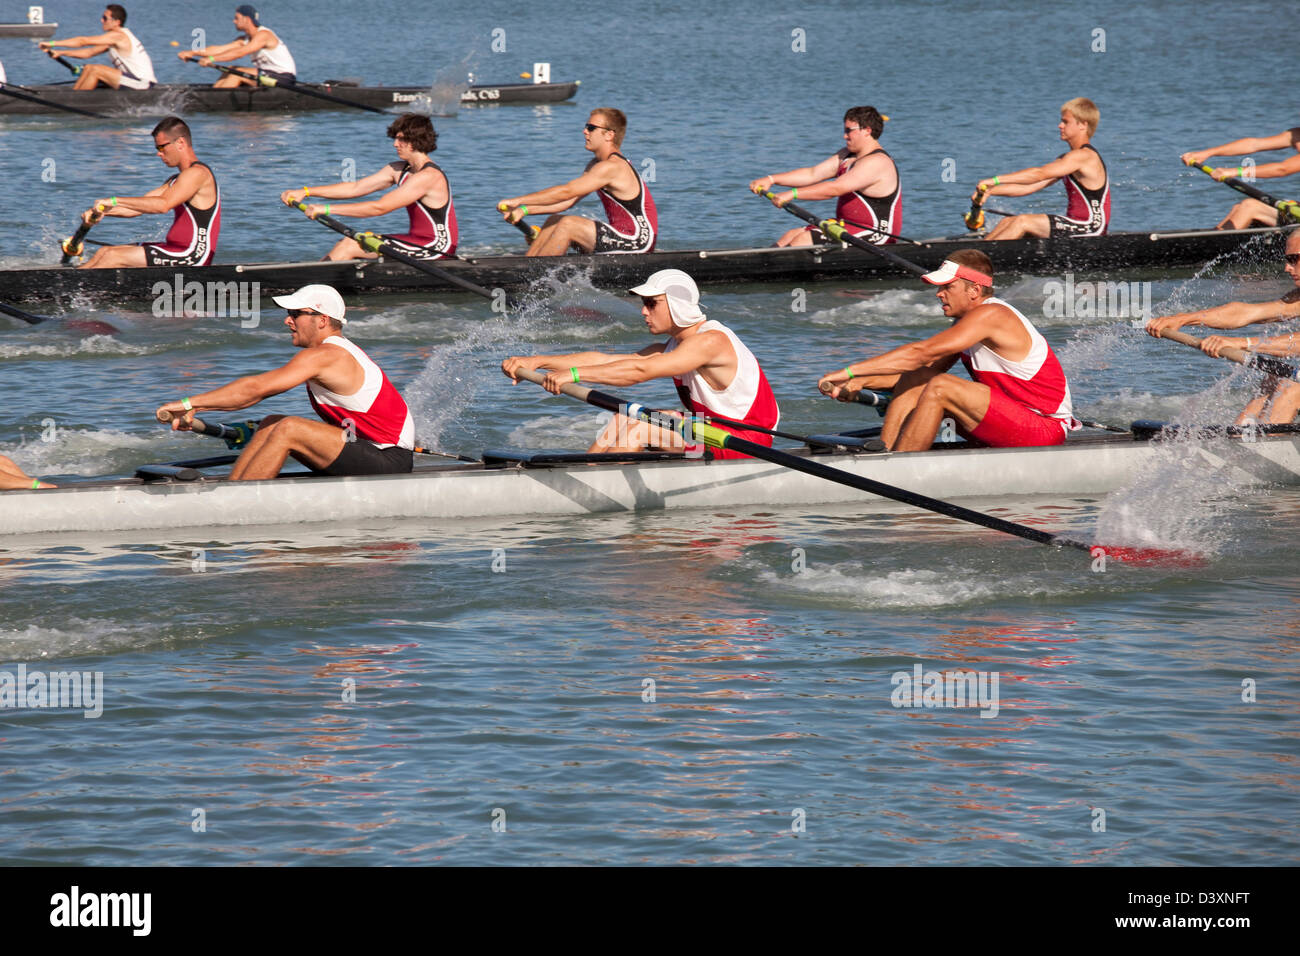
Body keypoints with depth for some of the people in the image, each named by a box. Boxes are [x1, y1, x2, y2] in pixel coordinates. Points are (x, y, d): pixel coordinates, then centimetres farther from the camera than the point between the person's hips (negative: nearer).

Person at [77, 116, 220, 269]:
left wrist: (115, 201, -25)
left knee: (113, 257, -16)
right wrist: (104, 211, 0)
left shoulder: (197, 173, -14)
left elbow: (162, 205, -27)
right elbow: (138, 208, 17)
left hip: (190, 256, -10)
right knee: (104, 252, 7)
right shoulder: (175, 180, 20)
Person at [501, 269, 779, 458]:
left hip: (744, 443, -9)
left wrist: (574, 374, -35)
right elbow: (604, 360, 1)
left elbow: (639, 371, -30)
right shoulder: (672, 348, 8)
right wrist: (539, 362, -8)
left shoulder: (711, 341, -20)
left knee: (638, 427, -22)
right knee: (623, 419, 3)